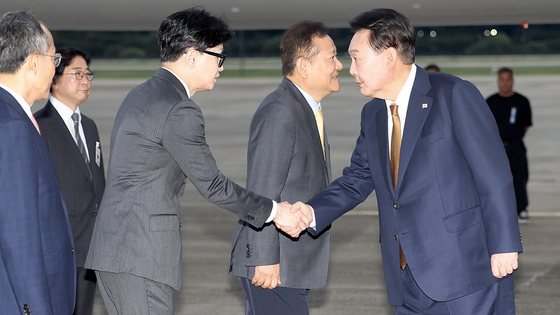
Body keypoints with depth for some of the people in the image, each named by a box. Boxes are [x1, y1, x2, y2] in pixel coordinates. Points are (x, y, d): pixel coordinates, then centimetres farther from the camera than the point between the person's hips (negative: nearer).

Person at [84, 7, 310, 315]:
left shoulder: (141, 94, 16)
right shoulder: (178, 111, -15)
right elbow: (211, 185, -12)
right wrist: (273, 211, -2)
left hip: (114, 249, 10)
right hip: (141, 255, -10)